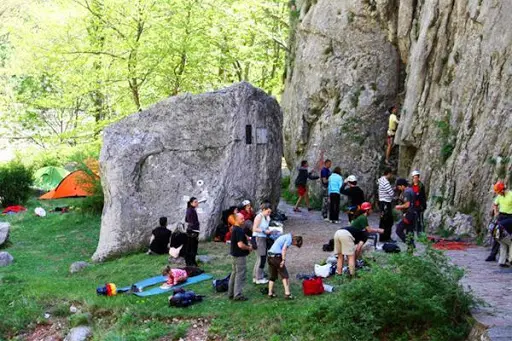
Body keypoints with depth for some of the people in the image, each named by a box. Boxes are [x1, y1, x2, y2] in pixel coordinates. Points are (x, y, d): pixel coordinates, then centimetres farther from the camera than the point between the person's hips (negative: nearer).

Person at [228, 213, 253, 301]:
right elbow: (240, 245, -28)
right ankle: (238, 295, 0)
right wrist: (248, 248, -11)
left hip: (235, 254, 11)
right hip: (240, 256, -11)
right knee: (240, 275, -4)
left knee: (234, 274, 17)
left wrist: (247, 245, 13)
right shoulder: (239, 230, -22)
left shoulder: (234, 229, 10)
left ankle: (231, 293, 25)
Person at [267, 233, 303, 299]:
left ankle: (270, 293, 17)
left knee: (272, 276, 16)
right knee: (285, 276, -1)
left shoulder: (286, 236, 23)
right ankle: (287, 293, -6)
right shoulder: (289, 238, -5)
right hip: (277, 256, -9)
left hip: (270, 256, 9)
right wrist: (283, 260, -17)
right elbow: (284, 249, -17)